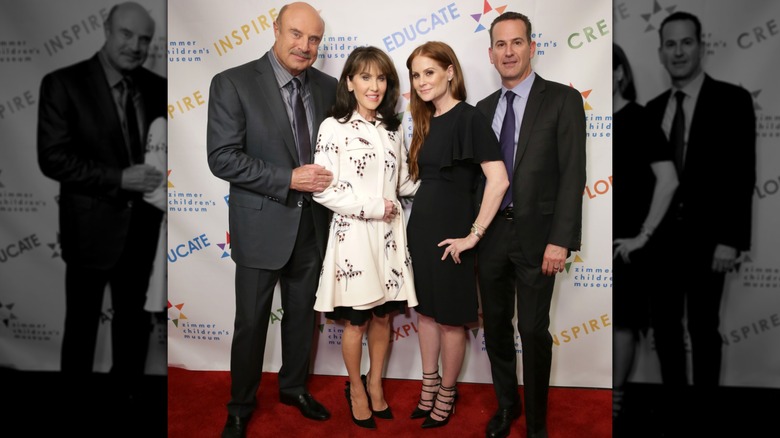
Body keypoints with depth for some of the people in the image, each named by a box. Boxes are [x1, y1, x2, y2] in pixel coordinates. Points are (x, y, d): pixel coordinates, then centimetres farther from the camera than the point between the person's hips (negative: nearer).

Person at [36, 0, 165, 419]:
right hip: (92, 228, -4)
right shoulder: (63, 83, -10)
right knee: (82, 324, 13)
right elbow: (53, 158, -16)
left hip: (143, 227, 4)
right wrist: (119, 178, -26)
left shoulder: (157, 87, 2)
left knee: (135, 322, 19)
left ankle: (128, 403, 40)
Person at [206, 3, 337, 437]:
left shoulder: (328, 87, 2)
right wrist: (289, 180, -22)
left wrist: (332, 178, -9)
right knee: (251, 323, 9)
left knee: (302, 315, 19)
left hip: (312, 225, 4)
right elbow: (223, 158, -17)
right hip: (261, 225, -4)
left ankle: (295, 387, 42)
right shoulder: (233, 83, -11)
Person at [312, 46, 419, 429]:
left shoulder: (393, 128, 9)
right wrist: (370, 207, -17)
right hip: (353, 235, -4)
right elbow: (322, 190, -13)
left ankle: (375, 382, 36)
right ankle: (356, 388, 32)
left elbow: (403, 183, 13)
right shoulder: (334, 127, -9)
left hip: (389, 233, 5)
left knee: (384, 315, 14)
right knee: (356, 321, 9)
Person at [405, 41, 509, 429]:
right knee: (426, 310, 16)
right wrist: (419, 218, 5)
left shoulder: (469, 118, -14)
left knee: (450, 318, 7)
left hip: (449, 231, -7)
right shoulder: (427, 121, 9)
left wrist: (474, 234, -20)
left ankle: (447, 393, 26)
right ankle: (429, 386, 32)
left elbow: (499, 181, -23)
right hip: (420, 225, 7)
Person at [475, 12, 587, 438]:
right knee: (495, 327, 14)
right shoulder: (484, 108, 10)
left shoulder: (562, 99, -5)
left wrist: (561, 240, -17)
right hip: (489, 235, 5)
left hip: (535, 235, -4)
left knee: (533, 331, 4)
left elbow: (572, 176, -11)